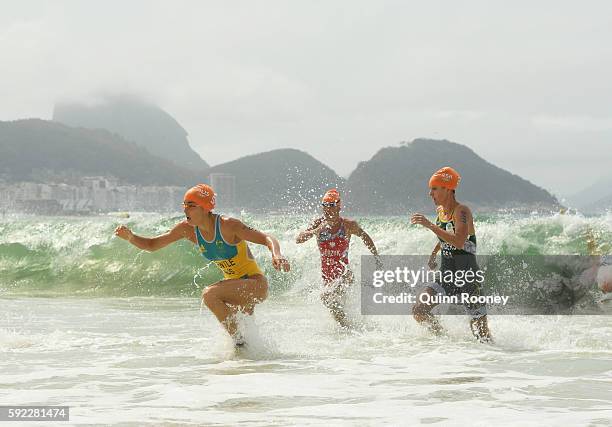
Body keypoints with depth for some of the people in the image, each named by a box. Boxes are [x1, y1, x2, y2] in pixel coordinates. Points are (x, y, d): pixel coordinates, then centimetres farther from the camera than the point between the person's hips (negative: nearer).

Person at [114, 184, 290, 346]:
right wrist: (130, 237, -15)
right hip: (236, 287, 8)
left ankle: (239, 341, -18)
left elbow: (267, 239, -24)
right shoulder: (188, 229, -4)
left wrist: (277, 255, -45)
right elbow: (151, 245, 3)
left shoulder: (228, 225, -22)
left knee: (210, 294, -28)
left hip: (256, 284, -8)